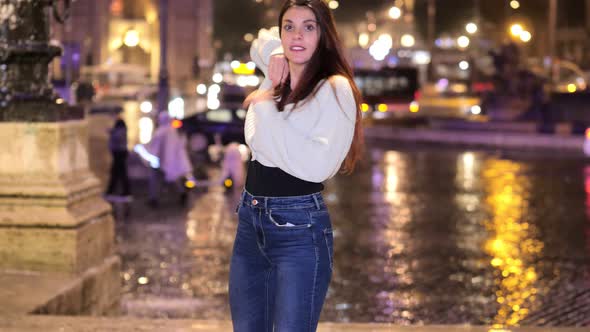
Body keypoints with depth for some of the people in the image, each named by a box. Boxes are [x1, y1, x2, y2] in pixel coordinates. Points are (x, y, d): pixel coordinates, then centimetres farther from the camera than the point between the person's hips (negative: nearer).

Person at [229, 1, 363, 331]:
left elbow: (319, 165, -22)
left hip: (299, 228, -7)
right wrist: (276, 54, 9)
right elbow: (263, 42, 33)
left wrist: (267, 110, -15)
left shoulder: (335, 89, -10)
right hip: (250, 221, 7)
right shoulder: (277, 80, 9)